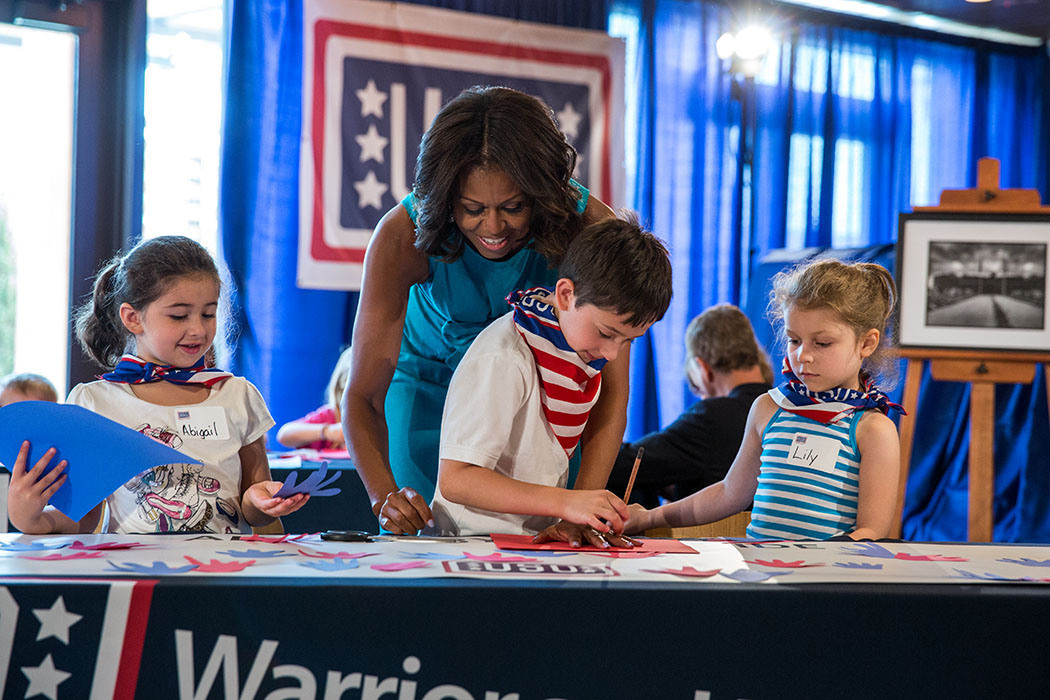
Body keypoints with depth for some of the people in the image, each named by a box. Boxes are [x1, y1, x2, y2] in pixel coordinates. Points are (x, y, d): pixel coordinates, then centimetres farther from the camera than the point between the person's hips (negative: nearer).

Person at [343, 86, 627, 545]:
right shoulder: (402, 236, -31)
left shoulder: (590, 227, -30)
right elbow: (363, 395, -27)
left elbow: (610, 389, -28)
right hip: (432, 389, 0)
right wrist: (384, 496, -46)